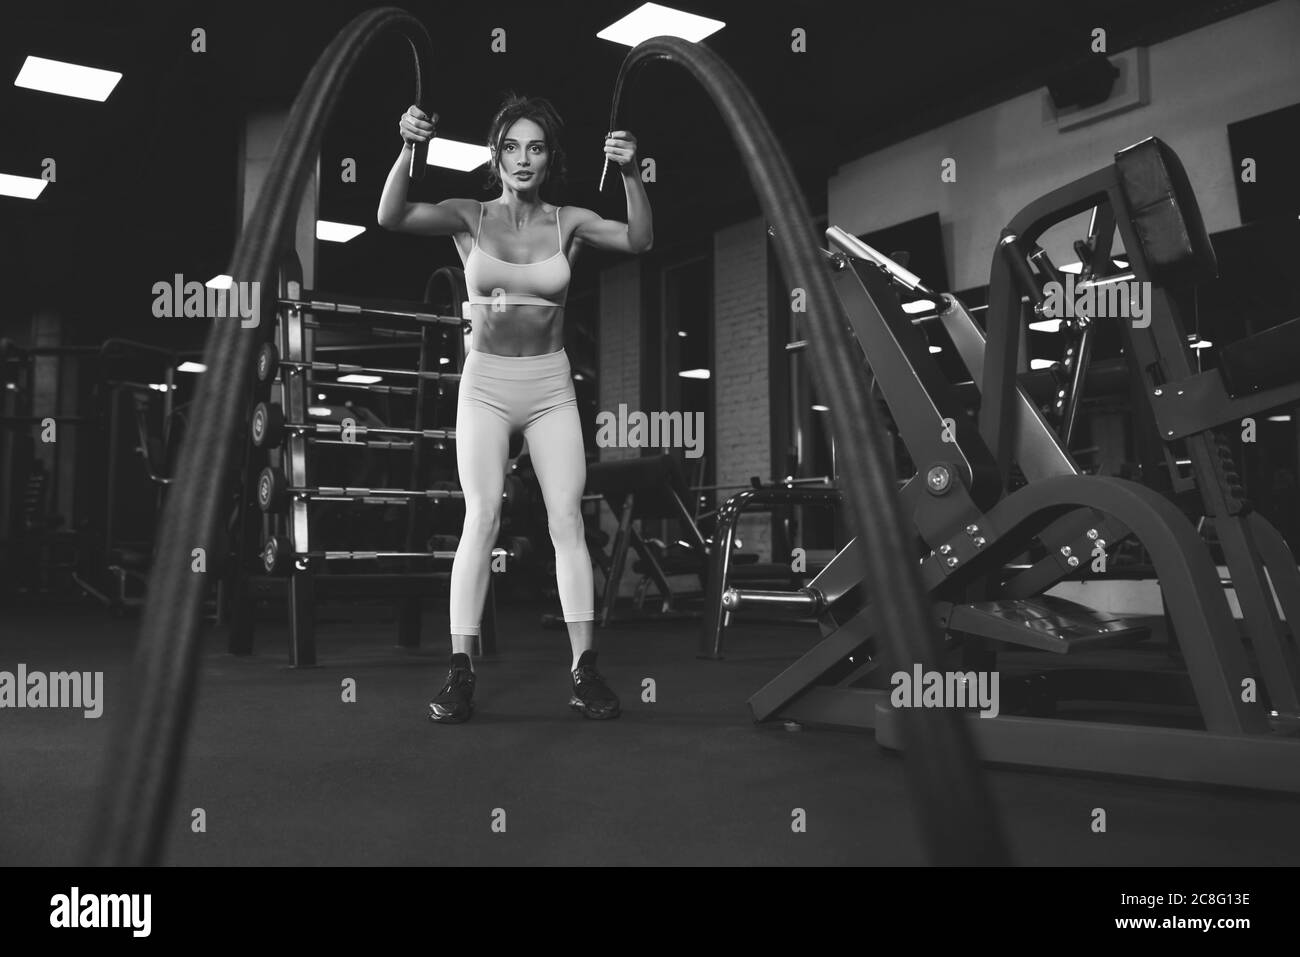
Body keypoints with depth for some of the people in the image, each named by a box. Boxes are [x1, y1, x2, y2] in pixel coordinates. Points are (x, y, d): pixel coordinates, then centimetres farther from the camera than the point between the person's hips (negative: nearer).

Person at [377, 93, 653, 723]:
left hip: (551, 386, 1)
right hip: (486, 384, -1)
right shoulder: (470, 218, 1)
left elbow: (640, 241, -10)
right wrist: (409, 150, -26)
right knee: (481, 517, -13)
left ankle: (584, 668, -1)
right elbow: (390, 217, -12)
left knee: (568, 521, -6)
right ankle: (460, 671, -9)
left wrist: (630, 174, -23)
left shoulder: (569, 222, 3)